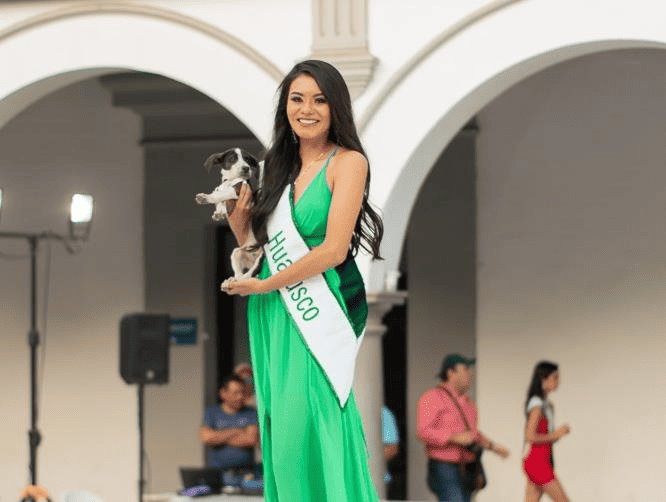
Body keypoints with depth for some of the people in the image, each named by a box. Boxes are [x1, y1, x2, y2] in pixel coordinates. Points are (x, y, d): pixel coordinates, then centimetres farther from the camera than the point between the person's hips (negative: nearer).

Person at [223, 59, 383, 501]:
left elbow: (333, 249, -13)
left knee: (308, 424, -11)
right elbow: (259, 247, 15)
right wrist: (238, 218, -5)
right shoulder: (280, 166, 14)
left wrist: (263, 285, -7)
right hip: (272, 315, 6)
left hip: (319, 314, -6)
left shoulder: (347, 162, -5)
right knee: (282, 427, 5)